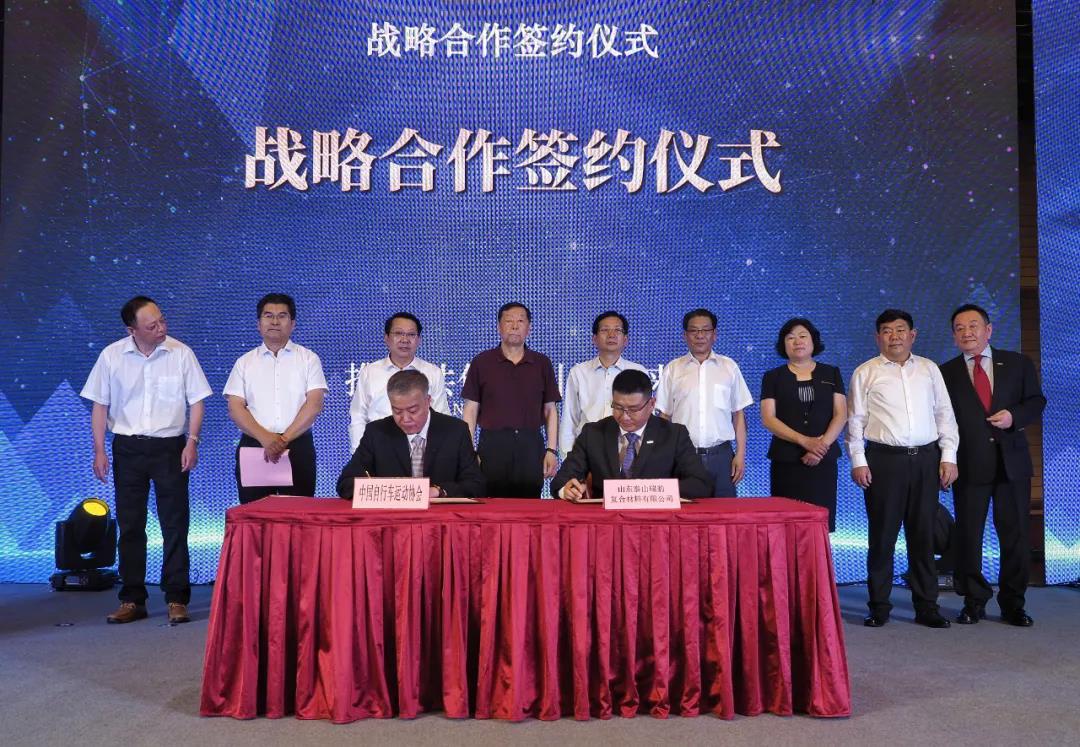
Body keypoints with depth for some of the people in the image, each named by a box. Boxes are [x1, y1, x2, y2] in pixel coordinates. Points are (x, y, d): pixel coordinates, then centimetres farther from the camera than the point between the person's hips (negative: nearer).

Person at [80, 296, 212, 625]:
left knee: (175, 525, 0)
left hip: (170, 446, -1)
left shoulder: (181, 353, -4)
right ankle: (132, 600, 18)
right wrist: (99, 450, 0)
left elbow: (196, 401, 0)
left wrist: (192, 442, -8)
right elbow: (100, 406, 5)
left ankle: (176, 599, 9)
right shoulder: (111, 356, -1)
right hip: (127, 447, 2)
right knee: (130, 525, 7)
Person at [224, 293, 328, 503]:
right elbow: (235, 408, 2)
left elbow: (314, 404, -3)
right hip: (253, 446, 2)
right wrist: (265, 438, -13)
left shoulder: (308, 359, 6)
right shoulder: (244, 362, 11)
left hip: (298, 446, -1)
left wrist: (285, 438, -13)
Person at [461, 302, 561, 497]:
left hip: (531, 446, 1)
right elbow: (471, 410, 5)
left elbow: (550, 410, 9)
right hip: (493, 444, -1)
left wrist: (551, 450, 1)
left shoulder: (542, 364, 9)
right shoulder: (481, 362, 6)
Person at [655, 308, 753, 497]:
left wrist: (740, 454, 3)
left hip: (721, 455, 1)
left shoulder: (729, 367, 8)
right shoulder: (672, 369, 6)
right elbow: (664, 416, 7)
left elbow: (739, 414, 9)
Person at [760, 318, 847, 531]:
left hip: (823, 460, 1)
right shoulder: (773, 377, 7)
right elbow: (768, 419, -3)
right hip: (786, 461, -1)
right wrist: (804, 441, -14)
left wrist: (822, 445, -12)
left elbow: (841, 415, 3)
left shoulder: (831, 374, 11)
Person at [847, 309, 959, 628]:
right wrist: (858, 462, -5)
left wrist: (949, 457, 4)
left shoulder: (929, 369, 12)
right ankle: (879, 606, 12)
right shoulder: (865, 373, 4)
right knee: (882, 536, 2)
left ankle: (926, 606, 17)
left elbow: (945, 413, 11)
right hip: (884, 459, -2)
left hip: (926, 459, 2)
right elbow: (855, 420, 2)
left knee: (923, 536, 7)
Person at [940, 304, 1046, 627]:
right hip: (968, 465, -1)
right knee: (968, 535, 4)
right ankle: (974, 602, 17)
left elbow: (1036, 401, 8)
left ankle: (1013, 604, 19)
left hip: (1012, 462, 1)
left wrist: (1015, 416, -13)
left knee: (1015, 535, 6)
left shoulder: (1018, 363, 8)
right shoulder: (946, 373, 5)